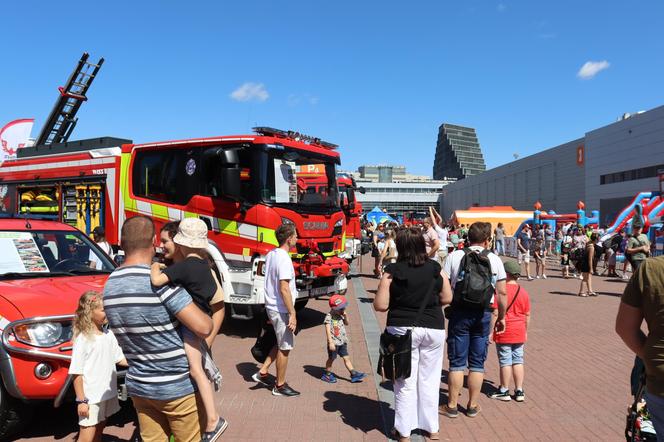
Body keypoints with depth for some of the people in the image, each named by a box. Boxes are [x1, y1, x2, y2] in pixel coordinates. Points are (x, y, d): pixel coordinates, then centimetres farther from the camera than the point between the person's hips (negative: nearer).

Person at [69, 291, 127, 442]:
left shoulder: (109, 334, 4)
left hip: (108, 394, 6)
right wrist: (81, 401, -16)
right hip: (90, 398, -6)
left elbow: (120, 359, 13)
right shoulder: (83, 339, -16)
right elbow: (77, 373, -15)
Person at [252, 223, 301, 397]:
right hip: (281, 309, -9)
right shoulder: (284, 259, -22)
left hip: (271, 306, 9)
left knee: (282, 344, 23)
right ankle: (280, 386, 18)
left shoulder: (271, 254, 7)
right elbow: (284, 288, -25)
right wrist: (292, 314, -22)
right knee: (285, 347, 5)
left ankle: (262, 372, 22)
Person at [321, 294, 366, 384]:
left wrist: (345, 316, 1)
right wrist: (331, 343, -25)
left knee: (346, 358, 9)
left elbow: (346, 323, 21)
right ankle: (327, 375, 23)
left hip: (342, 342, 7)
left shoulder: (340, 316, 7)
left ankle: (353, 374, 12)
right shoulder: (329, 317, -16)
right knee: (331, 358, 7)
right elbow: (328, 330, -20)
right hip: (334, 343, -7)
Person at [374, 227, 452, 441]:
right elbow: (447, 298, 6)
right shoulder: (436, 269, -3)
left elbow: (380, 305, -11)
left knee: (406, 382, 9)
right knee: (429, 380, 16)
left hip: (402, 330, -2)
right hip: (434, 329, 3)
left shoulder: (393, 271, -11)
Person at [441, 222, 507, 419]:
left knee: (457, 361, 8)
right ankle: (472, 406, 21)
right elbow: (502, 293, 0)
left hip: (460, 313, -1)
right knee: (477, 362, 12)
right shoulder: (495, 260, 0)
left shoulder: (454, 256, -3)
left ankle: (452, 406, 16)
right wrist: (501, 317, 11)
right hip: (483, 314, 1)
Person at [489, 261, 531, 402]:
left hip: (504, 333, -5)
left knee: (505, 361, 3)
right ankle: (519, 391, 16)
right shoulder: (524, 292, 4)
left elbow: (495, 313, -16)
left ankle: (504, 391, 13)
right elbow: (527, 315, 10)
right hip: (519, 333, 5)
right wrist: (525, 331, 21)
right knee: (518, 360, 12)